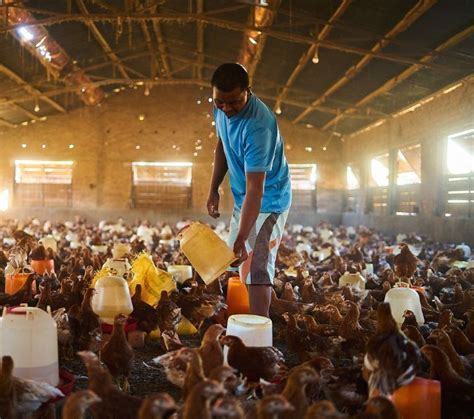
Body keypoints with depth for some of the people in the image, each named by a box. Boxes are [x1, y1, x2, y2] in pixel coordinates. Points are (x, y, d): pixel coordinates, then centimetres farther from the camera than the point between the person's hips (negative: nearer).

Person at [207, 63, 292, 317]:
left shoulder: (258, 126, -34)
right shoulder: (221, 109, -7)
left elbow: (255, 190, -36)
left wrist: (241, 239, -40)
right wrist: (214, 189, 7)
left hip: (268, 201, -9)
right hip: (242, 199, 9)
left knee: (257, 270, -15)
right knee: (236, 262, 18)